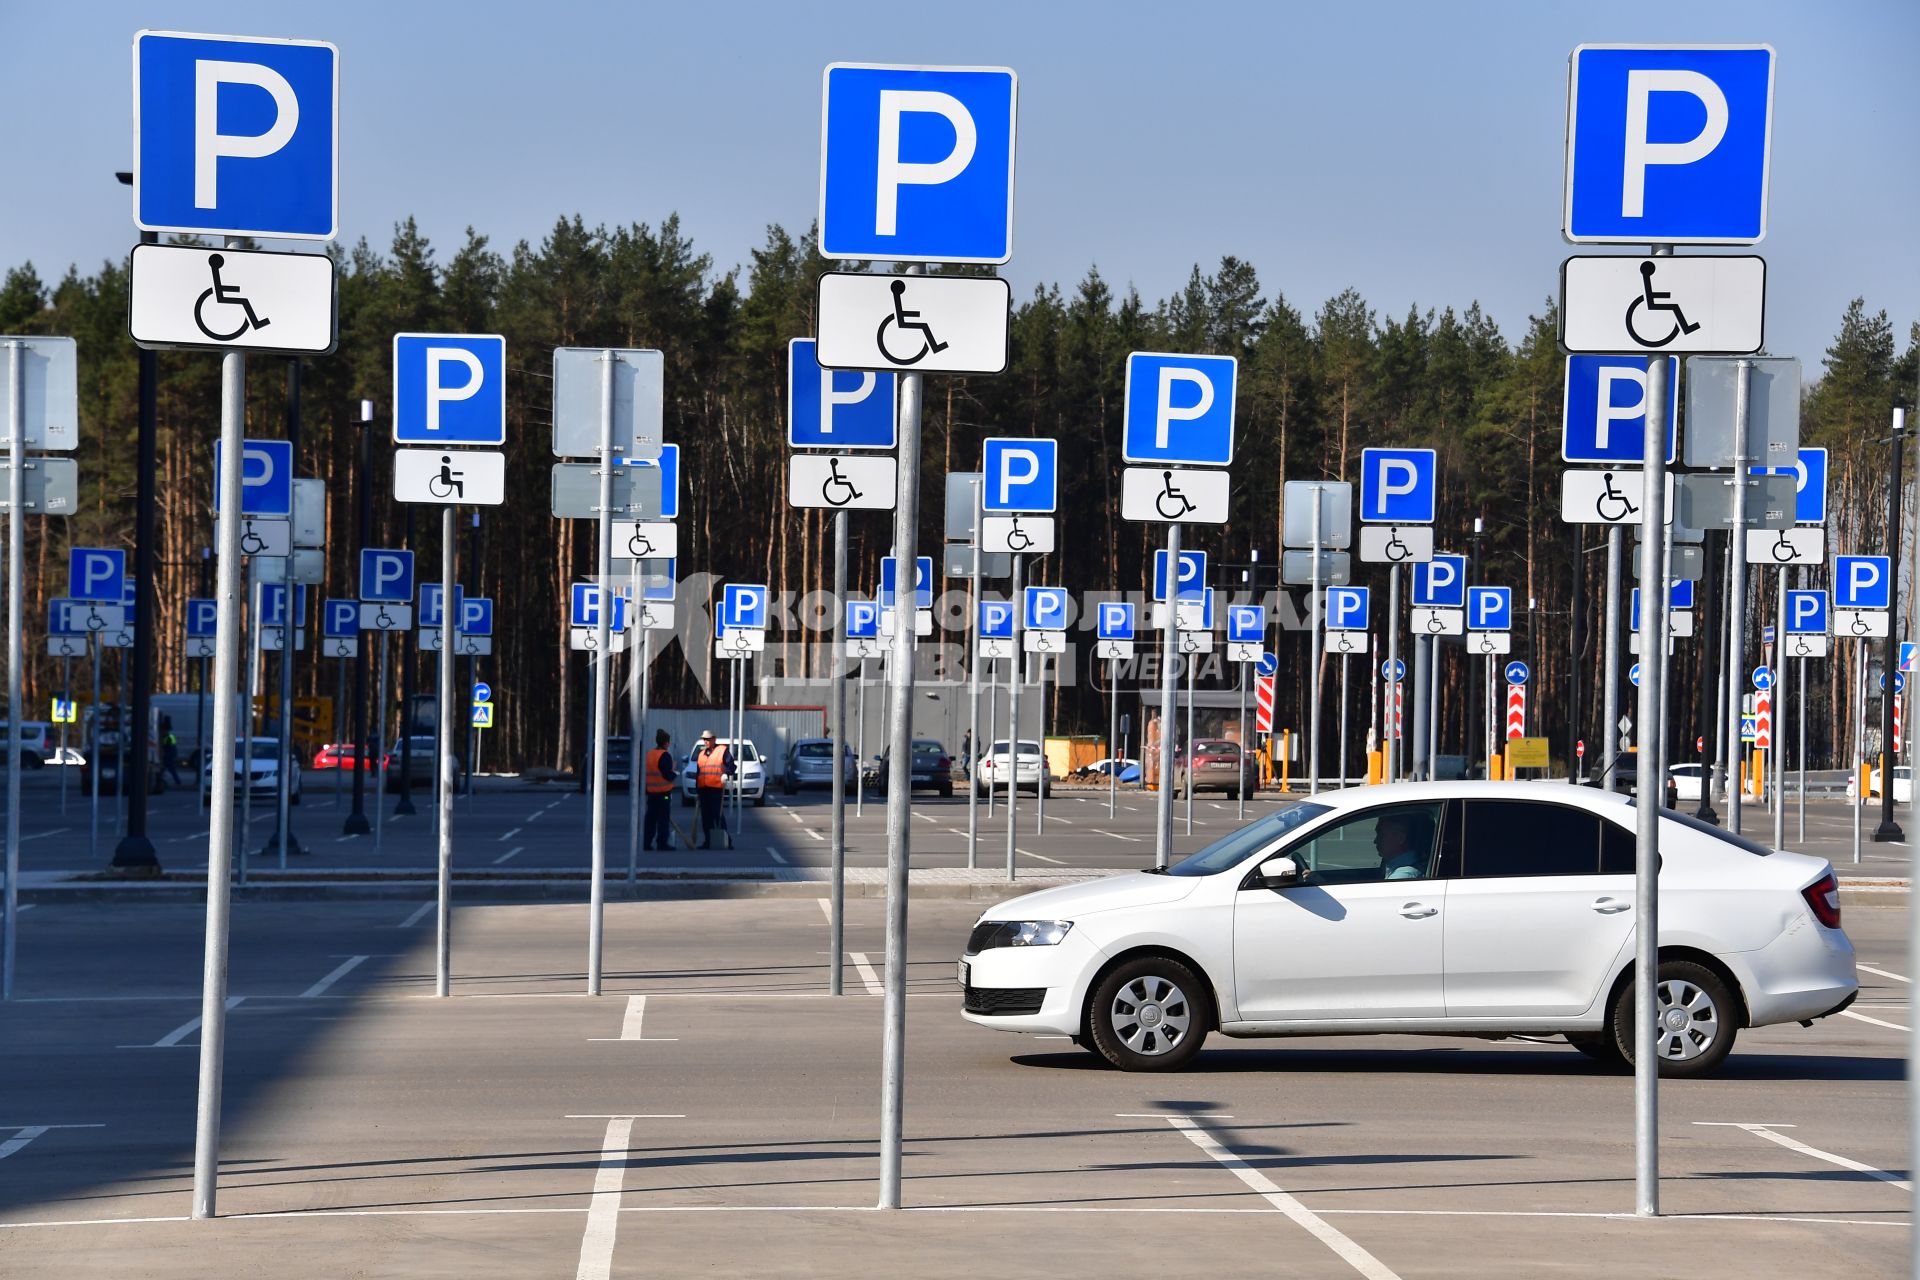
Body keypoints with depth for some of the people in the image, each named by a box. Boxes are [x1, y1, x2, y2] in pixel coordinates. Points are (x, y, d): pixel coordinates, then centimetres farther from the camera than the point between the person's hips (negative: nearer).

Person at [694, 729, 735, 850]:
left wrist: (726, 774, -24)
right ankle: (707, 841, 12)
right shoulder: (701, 753, 21)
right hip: (703, 789, 7)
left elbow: (731, 765, -5)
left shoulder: (722, 751, 1)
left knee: (717, 814, -10)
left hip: (717, 787, -7)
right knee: (705, 816, 7)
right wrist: (697, 788, 21)